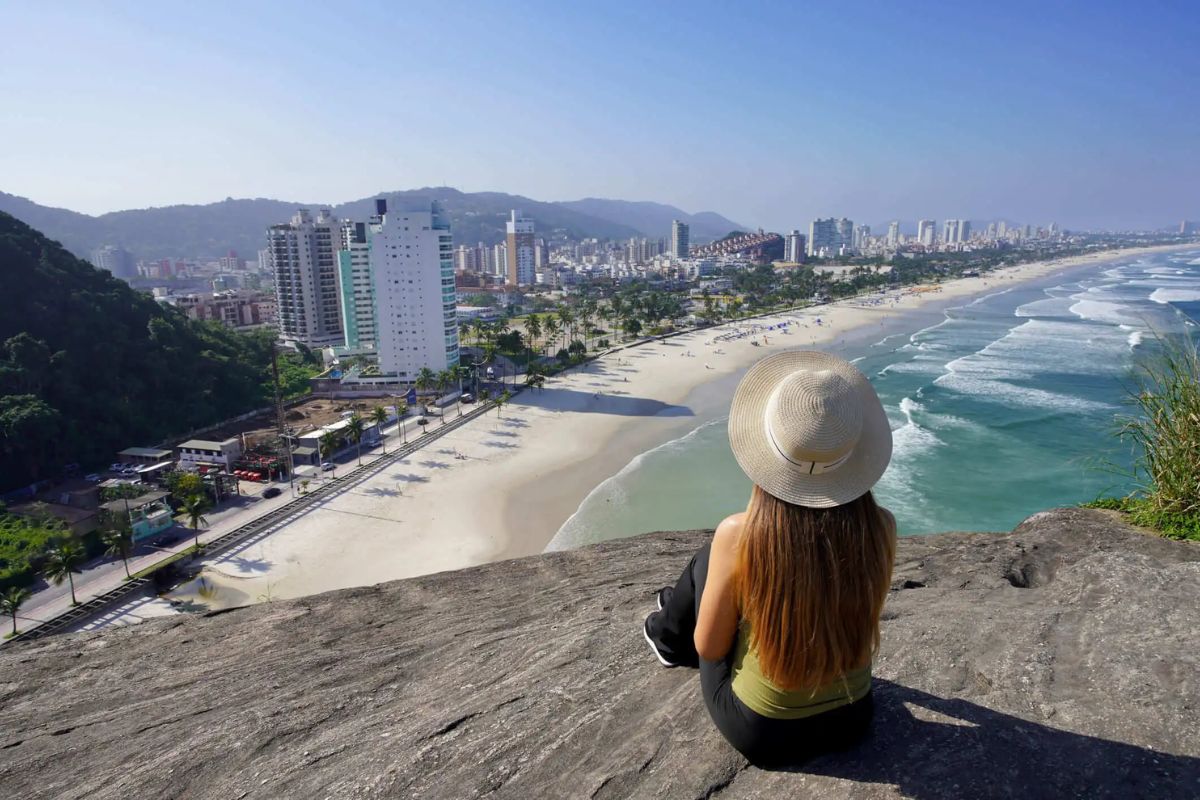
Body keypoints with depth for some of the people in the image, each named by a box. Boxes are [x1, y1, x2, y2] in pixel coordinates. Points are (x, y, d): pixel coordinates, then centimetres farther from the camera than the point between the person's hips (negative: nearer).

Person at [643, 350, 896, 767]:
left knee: (705, 560, 14)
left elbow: (709, 648, -13)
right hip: (851, 719, 4)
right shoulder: (881, 528, -18)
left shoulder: (738, 535, -29)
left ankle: (669, 636, 45)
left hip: (761, 733, -3)